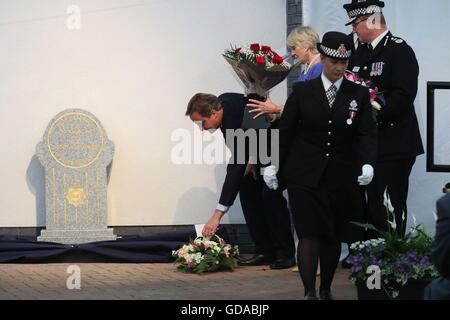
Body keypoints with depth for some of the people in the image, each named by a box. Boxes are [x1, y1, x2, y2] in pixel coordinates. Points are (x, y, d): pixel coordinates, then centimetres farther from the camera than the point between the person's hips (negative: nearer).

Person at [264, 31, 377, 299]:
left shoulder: (359, 95, 3)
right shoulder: (303, 92, 1)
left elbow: (367, 133, -5)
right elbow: (285, 131, 7)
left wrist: (368, 164, -22)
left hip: (342, 177, 2)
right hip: (305, 176, -2)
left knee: (333, 237, 10)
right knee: (310, 235, -11)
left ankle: (326, 290, 25)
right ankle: (310, 293, -14)